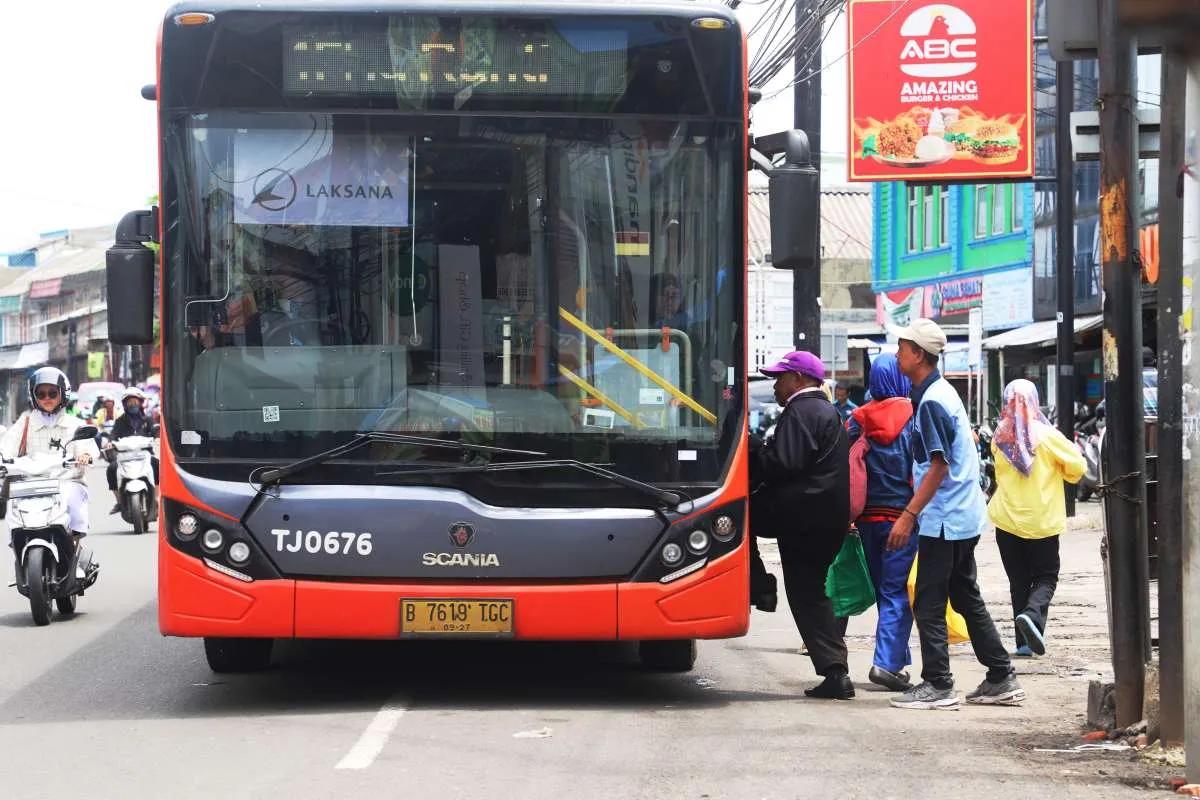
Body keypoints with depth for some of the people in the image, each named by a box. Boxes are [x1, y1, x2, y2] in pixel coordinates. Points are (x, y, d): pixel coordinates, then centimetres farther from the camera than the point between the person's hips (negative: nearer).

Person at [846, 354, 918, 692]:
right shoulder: (914, 417, -6)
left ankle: (898, 660, 20)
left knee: (883, 590, 14)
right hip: (903, 515, -3)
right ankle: (887, 662, -12)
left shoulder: (857, 420, 2)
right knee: (897, 591, -3)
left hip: (867, 517, 4)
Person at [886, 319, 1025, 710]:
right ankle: (1001, 679, 17)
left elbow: (939, 466, -20)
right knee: (968, 599, 14)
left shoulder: (931, 402, -16)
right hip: (964, 516, 10)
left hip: (944, 520, -10)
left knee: (928, 604, -4)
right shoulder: (942, 392, 14)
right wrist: (916, 511, 20)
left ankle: (937, 686, -1)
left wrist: (908, 515, -20)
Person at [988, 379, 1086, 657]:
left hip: (1007, 520, 3)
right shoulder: (1046, 435, -12)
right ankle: (1033, 614, -20)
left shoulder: (999, 438, -2)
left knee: (1018, 580, 12)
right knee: (1046, 577, 8)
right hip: (1042, 520, -3)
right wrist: (1060, 473, 14)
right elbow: (1078, 467, -6)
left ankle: (1024, 641, 9)